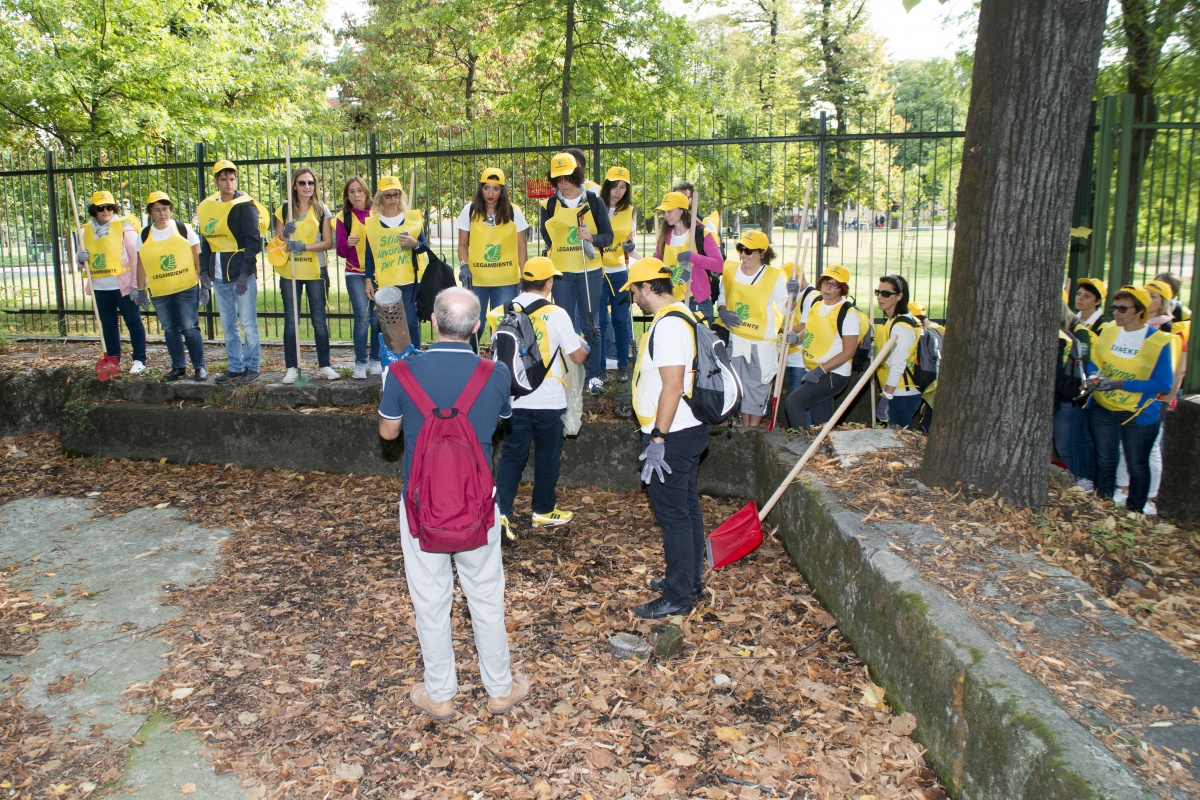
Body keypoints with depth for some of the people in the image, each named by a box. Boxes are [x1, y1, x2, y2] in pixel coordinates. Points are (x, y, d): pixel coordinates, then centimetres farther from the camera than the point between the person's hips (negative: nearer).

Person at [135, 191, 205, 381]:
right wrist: (140, 289, 9)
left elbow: (197, 257, 0)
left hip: (187, 288, -3)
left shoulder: (184, 229, -1)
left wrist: (205, 283, -2)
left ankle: (199, 366, 5)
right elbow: (141, 264, 10)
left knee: (190, 328, -4)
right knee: (170, 330, 9)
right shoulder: (144, 236, 6)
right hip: (159, 292, 3)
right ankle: (178, 366, 20)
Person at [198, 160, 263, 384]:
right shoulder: (206, 207, 12)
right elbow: (205, 242, 18)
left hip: (242, 274, -6)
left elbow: (254, 241, -10)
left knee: (248, 323, -2)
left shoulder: (245, 206, -6)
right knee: (228, 325, 11)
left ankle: (251, 368, 8)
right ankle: (235, 367, 20)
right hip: (219, 277, 6)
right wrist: (204, 271, 11)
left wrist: (244, 273, -16)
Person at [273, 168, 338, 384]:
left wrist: (304, 246, -17)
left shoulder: (323, 211, 4)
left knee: (319, 320, 1)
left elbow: (328, 243, -3)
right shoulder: (283, 210, 8)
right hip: (289, 272, 1)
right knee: (291, 320, 1)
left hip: (315, 272, -1)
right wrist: (284, 234, -13)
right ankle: (291, 368, 7)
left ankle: (324, 365, 10)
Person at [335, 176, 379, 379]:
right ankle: (360, 363, -4)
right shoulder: (343, 218, 5)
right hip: (355, 274, -1)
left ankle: (375, 360, 11)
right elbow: (341, 251, 3)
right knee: (362, 316, -12)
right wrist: (347, 244, -18)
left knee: (377, 317, -1)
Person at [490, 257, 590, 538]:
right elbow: (577, 357, -5)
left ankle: (500, 511, 0)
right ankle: (543, 510, 26)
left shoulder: (502, 312, 1)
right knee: (547, 456, 13)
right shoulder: (556, 314, -12)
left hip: (512, 398, 3)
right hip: (547, 399, -3)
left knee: (512, 454, 10)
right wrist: (585, 347, 17)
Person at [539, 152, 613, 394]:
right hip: (561, 273, 1)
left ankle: (594, 375, 12)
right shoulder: (549, 205, 5)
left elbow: (608, 236, 1)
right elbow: (547, 239, 12)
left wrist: (592, 238, -17)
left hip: (590, 272, -1)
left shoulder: (594, 201, 2)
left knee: (590, 325, 3)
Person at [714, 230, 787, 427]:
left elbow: (785, 308, -7)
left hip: (762, 343, -3)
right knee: (739, 386, 12)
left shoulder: (775, 276, -9)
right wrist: (723, 312, -8)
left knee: (756, 387, 2)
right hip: (735, 340, 4)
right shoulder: (730, 272, 0)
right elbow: (721, 298, 12)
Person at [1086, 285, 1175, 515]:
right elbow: (1092, 363, 10)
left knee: (1137, 465, 9)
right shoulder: (1107, 331, 0)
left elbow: (1164, 384, -15)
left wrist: (1120, 385, -23)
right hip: (1102, 410, 4)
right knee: (1105, 461, 14)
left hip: (1139, 415, -3)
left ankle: (1134, 512, 24)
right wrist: (1095, 377, -14)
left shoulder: (1158, 341, -13)